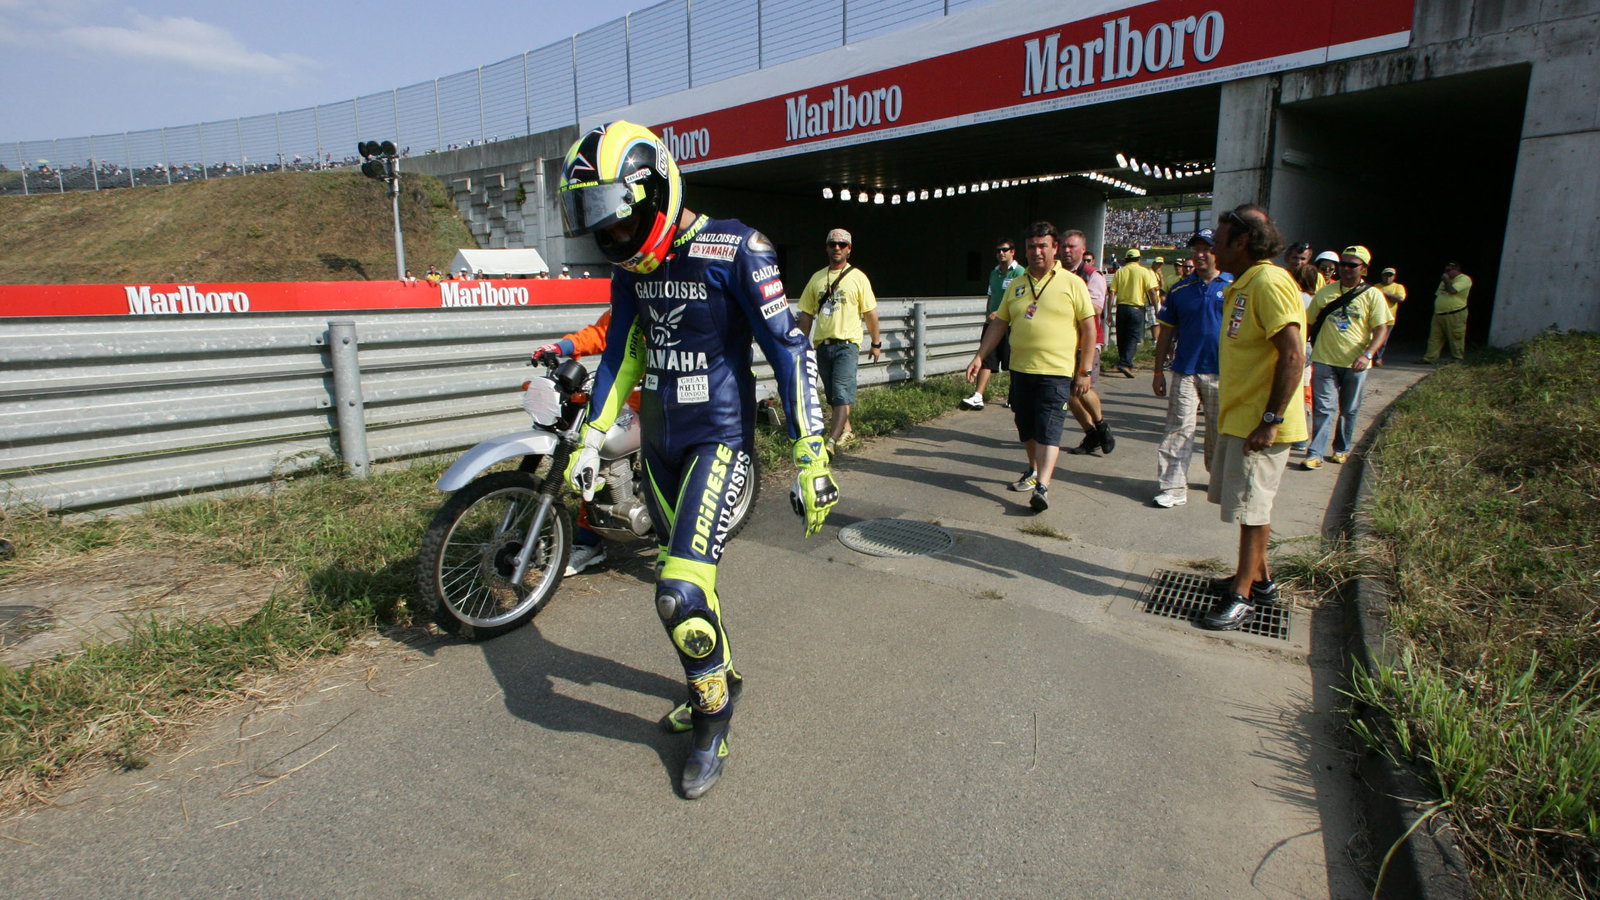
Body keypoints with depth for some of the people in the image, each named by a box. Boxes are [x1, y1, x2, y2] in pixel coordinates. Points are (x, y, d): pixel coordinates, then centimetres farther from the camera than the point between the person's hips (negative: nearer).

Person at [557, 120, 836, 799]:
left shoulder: (735, 250, -16)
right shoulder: (630, 265, 5)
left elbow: (789, 350, -16)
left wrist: (811, 459, -18)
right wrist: (591, 441, 13)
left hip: (718, 440, -7)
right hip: (657, 443, 7)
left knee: (681, 593, -14)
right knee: (680, 578, 16)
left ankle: (714, 724, 11)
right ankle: (719, 678, 40)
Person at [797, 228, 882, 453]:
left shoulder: (857, 277, 0)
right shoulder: (817, 278, 11)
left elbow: (870, 313, 2)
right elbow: (807, 313, 13)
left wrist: (876, 343, 4)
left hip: (847, 344, -5)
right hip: (822, 344, 5)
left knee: (842, 395, -14)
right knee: (833, 395, 13)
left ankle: (830, 443, -19)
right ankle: (846, 431, 30)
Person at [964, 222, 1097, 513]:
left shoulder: (1072, 283, -1)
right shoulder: (1017, 285, 12)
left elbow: (1088, 328, -2)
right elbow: (999, 324, 14)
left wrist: (1084, 371, -6)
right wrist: (979, 357, 4)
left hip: (1056, 372, -5)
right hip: (1020, 369, 5)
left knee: (1048, 429, -11)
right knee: (1026, 427, 14)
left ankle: (1042, 487, -16)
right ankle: (1034, 470, 35)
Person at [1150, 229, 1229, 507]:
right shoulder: (1180, 289, 6)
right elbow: (1165, 332, 9)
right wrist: (1158, 371, 7)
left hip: (1222, 374, -1)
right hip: (1185, 372, 1)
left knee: (1219, 432, 11)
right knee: (1178, 430, -4)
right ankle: (1174, 488, -1)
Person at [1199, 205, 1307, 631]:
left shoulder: (1269, 283, -17)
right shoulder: (1242, 285, 14)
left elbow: (1293, 356, -23)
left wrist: (1270, 419, -24)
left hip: (1259, 424, -10)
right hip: (1238, 418, 10)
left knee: (1251, 507, -1)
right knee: (1246, 504, 18)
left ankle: (1242, 596, 10)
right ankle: (1259, 578, 33)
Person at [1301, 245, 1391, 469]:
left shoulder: (1373, 295, 0)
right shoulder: (1325, 292, 6)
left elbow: (1382, 329, -5)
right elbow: (1309, 323, 13)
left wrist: (1367, 354, -19)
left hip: (1355, 363, 0)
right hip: (1325, 360, 0)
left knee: (1349, 410, 12)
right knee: (1324, 408, -6)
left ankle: (1342, 449, 27)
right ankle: (1315, 453, -7)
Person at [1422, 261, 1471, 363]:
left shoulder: (1464, 279, -5)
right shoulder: (1445, 280, 21)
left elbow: (1452, 290, -19)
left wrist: (1446, 280, -6)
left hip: (1455, 316, -8)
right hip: (1438, 314, 8)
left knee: (1456, 340, -4)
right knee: (1434, 338, 4)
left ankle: (1458, 361, 1)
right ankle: (1428, 359, 4)